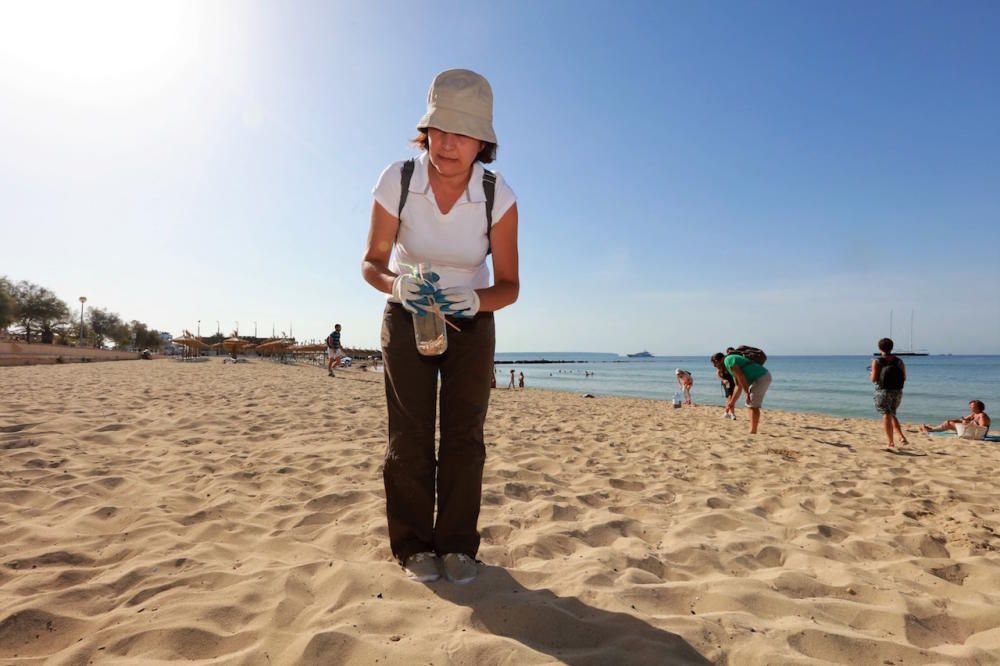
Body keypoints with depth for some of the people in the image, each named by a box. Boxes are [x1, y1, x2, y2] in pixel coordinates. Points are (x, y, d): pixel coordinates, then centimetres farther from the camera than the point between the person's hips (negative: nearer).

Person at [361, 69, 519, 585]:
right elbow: (371, 262, -11)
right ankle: (414, 545, 8)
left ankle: (458, 544, 9)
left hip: (471, 323, 1)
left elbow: (509, 285, -15)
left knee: (464, 433, -5)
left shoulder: (499, 196, -19)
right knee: (409, 434, -5)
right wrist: (396, 283, -33)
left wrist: (475, 300, -37)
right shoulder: (397, 181, -19)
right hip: (407, 317, 0)